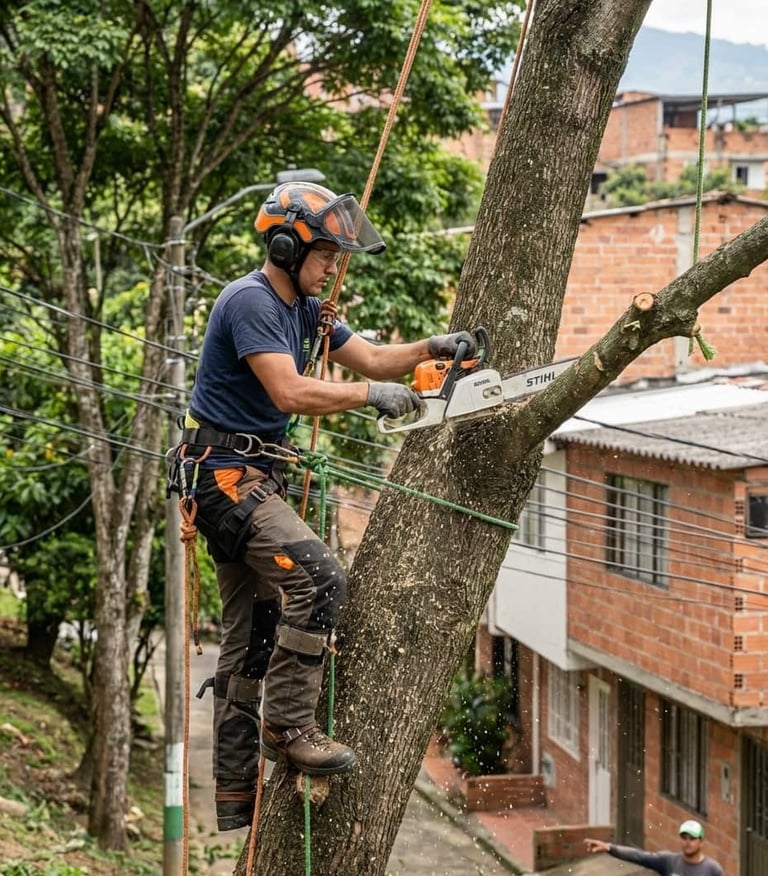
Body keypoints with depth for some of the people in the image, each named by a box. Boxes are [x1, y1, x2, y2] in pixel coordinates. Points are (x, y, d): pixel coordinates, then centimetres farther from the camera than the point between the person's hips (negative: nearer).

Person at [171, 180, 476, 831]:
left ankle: (235, 796, 15)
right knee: (317, 576, -23)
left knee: (253, 632, 10)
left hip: (253, 477, 10)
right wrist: (371, 396, -21)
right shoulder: (251, 302, -17)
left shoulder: (304, 308, 13)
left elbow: (372, 359, 15)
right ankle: (288, 726, -13)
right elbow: (290, 392, -27)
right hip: (224, 471, -10)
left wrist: (432, 349, -1)